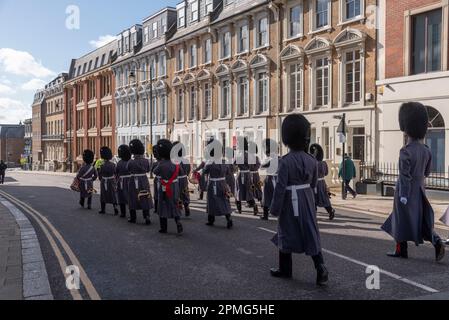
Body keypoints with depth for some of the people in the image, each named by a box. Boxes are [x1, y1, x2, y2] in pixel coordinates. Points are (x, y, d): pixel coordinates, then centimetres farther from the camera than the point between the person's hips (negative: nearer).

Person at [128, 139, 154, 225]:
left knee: (133, 200, 12)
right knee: (145, 200, 7)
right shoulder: (146, 161, -8)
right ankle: (147, 217, -5)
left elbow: (128, 170, 4)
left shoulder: (131, 162, -15)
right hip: (144, 182, 2)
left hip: (134, 182, -2)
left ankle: (133, 218, 21)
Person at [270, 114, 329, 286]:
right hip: (308, 201, 5)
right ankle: (321, 268, -5)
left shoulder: (286, 161, -17)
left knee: (286, 233, 10)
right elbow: (313, 183, 10)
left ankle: (285, 269, 23)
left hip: (291, 202, -5)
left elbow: (280, 187, -17)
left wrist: (275, 208, -10)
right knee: (311, 234, 7)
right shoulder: (311, 160, 1)